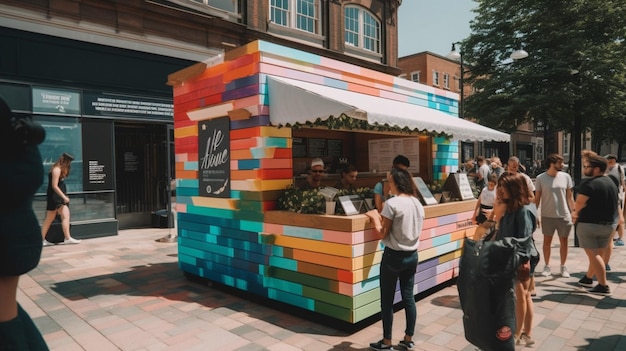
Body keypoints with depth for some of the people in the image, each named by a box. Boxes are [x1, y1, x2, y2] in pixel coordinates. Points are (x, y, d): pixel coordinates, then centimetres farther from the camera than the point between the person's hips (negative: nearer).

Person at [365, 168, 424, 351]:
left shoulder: (392, 203, -18)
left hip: (393, 256, -7)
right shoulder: (417, 203, 4)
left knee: (387, 301, 7)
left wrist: (375, 217, 1)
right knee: (409, 298, 16)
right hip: (412, 255, 7)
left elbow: (382, 233, -14)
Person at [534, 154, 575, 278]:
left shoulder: (566, 177, -1)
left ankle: (563, 266, 25)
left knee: (564, 241, 10)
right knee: (547, 241, 10)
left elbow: (570, 196, 5)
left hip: (564, 215, 2)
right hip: (547, 216, -1)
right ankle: (547, 266, 21)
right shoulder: (540, 178, -7)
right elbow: (537, 198, -1)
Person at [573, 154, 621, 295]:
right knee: (598, 253, 17)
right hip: (610, 224, 9)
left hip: (589, 223, -8)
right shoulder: (611, 182, 9)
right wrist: (619, 216, 33)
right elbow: (614, 202, 21)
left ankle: (603, 286, 0)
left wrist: (576, 213, 1)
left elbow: (579, 203, -19)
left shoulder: (588, 183, -19)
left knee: (593, 254, -1)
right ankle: (588, 278, 33)